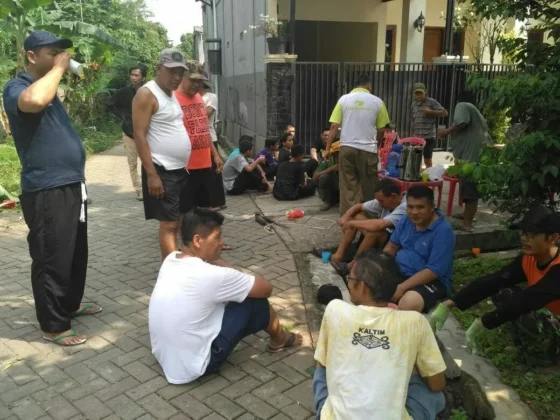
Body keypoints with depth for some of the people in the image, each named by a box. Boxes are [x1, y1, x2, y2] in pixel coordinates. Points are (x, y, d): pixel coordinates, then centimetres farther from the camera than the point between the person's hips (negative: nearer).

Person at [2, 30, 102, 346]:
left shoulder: (49, 87, 17)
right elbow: (33, 101, -37)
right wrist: (58, 68, -23)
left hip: (71, 185, 10)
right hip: (47, 192, -9)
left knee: (77, 253, 21)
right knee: (53, 259, 0)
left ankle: (71, 304, 39)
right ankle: (54, 326, 14)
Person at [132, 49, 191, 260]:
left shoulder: (171, 93, 15)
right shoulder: (147, 94, -12)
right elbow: (140, 136, -17)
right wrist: (151, 174, -22)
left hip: (180, 169, 9)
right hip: (162, 171, -9)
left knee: (176, 222, 14)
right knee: (169, 224, -7)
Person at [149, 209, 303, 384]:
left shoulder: (170, 260, -3)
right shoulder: (211, 276, -26)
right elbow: (266, 288, -11)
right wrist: (255, 277, 8)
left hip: (164, 357, 8)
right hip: (194, 367, -8)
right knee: (256, 302, -3)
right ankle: (279, 340, 28)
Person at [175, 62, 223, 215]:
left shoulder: (198, 97, 14)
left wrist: (215, 154, 19)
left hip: (205, 164, 8)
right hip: (186, 167, -8)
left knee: (205, 207, 17)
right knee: (185, 211, 0)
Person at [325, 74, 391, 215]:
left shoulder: (344, 99, 2)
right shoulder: (377, 102, 1)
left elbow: (334, 126, -3)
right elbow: (381, 130, 5)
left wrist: (328, 148, 2)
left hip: (346, 147, 1)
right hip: (367, 149, -1)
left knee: (348, 185, 6)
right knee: (368, 186, 11)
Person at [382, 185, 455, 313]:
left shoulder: (443, 231, -20)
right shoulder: (406, 220, 2)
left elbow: (433, 271, -23)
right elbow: (392, 245, 14)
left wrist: (401, 288, -28)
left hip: (431, 280, -7)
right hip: (399, 271, 7)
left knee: (408, 303, -36)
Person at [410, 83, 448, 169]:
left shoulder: (432, 102, -4)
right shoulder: (413, 105, 13)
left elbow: (444, 113, -7)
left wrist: (431, 111, -19)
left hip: (429, 137, -5)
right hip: (416, 137, 5)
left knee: (427, 160, -2)